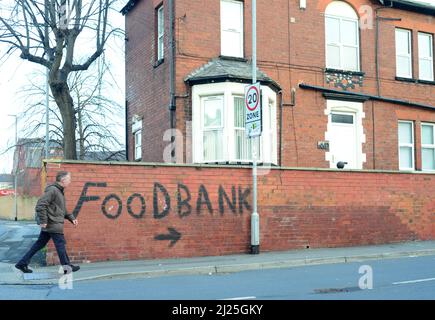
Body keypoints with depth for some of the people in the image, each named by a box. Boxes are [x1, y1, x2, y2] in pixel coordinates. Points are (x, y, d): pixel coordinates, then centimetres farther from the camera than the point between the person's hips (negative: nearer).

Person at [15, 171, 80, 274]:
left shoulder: (60, 192, 16)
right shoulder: (52, 190, -16)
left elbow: (63, 210, 24)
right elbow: (40, 205, -22)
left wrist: (72, 218, 15)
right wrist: (43, 221, -21)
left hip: (50, 225, 10)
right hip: (53, 224, -10)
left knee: (40, 244, 12)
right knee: (61, 244, 0)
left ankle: (22, 263, 17)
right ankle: (67, 267, 10)